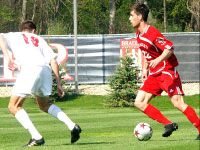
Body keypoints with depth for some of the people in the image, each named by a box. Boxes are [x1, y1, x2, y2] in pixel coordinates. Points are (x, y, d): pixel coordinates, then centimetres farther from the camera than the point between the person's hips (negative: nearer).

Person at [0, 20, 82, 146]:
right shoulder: (39, 40, 33)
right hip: (46, 70, 5)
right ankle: (72, 126, 15)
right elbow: (53, 61, 22)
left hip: (30, 69, -5)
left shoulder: (14, 36, 26)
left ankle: (37, 137, -9)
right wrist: (59, 84, 21)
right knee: (44, 105, 28)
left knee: (14, 106, 4)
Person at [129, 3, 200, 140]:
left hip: (167, 70, -9)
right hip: (154, 74, 9)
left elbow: (170, 48, -21)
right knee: (139, 102, -2)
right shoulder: (139, 34, 11)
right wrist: (145, 69, 19)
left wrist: (159, 60, -35)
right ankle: (168, 124, -3)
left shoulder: (152, 33, -17)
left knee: (178, 103, -18)